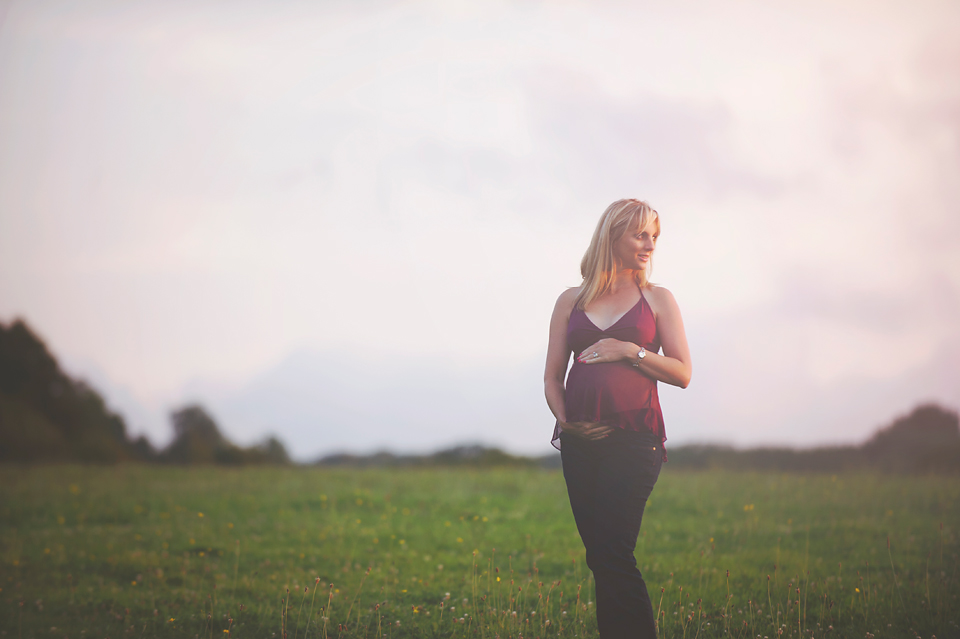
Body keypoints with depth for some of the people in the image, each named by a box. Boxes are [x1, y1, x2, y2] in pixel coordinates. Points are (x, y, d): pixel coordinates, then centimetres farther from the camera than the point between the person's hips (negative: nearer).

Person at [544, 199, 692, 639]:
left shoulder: (656, 299, 10)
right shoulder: (572, 302, 14)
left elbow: (682, 374, 5)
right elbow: (552, 377, 15)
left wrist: (630, 351, -8)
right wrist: (564, 419, -4)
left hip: (634, 438, -3)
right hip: (580, 440, 3)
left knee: (611, 554, -15)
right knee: (601, 557, 2)